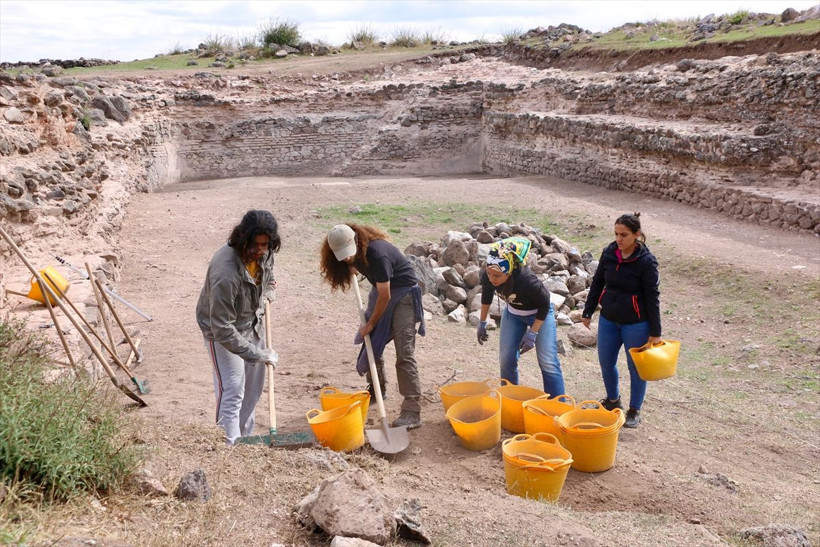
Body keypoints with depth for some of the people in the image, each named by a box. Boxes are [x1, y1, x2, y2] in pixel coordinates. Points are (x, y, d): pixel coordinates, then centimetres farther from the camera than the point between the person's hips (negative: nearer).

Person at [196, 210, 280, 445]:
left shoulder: (264, 254, -17)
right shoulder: (225, 272, -39)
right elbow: (222, 329, -35)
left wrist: (267, 292, -3)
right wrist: (257, 354, -30)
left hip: (252, 323, 7)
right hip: (223, 330, -7)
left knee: (253, 386, 17)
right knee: (232, 390, -11)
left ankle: (245, 437, 35)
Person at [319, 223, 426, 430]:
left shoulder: (377, 253, -32)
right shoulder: (355, 252, -8)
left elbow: (385, 297, -24)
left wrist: (370, 324, -15)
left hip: (403, 291, -8)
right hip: (381, 289, 8)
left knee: (404, 353, -14)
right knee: (371, 341, 12)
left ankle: (412, 412, -14)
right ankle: (377, 389, 33)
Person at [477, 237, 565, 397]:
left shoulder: (527, 281, -40)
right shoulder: (487, 277, -26)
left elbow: (544, 305, -21)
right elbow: (486, 295, -1)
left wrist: (532, 334, -19)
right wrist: (482, 323, 8)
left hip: (539, 313, -5)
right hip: (513, 313, 5)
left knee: (548, 363, -10)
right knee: (506, 359, 4)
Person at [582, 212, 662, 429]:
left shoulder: (646, 261, -16)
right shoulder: (609, 253, -2)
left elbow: (652, 297, -13)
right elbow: (597, 283, 9)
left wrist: (655, 332, -11)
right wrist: (587, 312, 11)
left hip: (636, 324, -5)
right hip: (608, 319, 5)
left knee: (636, 367, 8)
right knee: (606, 362, 16)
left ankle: (635, 410, 26)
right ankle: (613, 400, 40)